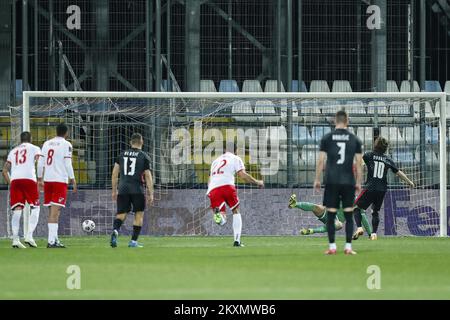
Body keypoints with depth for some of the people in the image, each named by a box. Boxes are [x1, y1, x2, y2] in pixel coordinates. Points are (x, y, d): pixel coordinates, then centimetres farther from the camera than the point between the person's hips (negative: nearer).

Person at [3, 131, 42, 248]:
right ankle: (29, 236, -8)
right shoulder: (35, 148, 15)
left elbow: (5, 171, 23)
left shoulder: (13, 151, 26)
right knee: (35, 208, 6)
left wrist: (10, 184, 26)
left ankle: (15, 239, -9)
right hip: (29, 178, -3)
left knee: (17, 210, 2)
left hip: (14, 180, 3)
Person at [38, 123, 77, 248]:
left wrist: (39, 179, 17)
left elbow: (40, 164, 10)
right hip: (60, 180, -6)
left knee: (52, 211, 14)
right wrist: (73, 180, -4)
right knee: (55, 211, -10)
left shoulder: (47, 143, 12)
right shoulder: (66, 145, -4)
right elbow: (68, 164, -9)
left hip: (47, 180, 6)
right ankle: (51, 241, -16)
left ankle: (55, 239, 16)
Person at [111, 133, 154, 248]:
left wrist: (114, 190, 16)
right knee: (139, 214, 10)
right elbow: (148, 176, -3)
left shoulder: (122, 155, 10)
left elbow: (115, 173, 9)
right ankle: (133, 241, 5)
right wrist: (150, 194, 1)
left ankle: (115, 230, -23)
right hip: (137, 190, -3)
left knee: (121, 214, 8)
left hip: (123, 189, 3)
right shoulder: (144, 156, 0)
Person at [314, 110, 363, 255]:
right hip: (348, 182, 1)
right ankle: (348, 247, 2)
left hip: (331, 182, -1)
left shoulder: (327, 138, 0)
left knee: (331, 215, 3)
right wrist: (358, 182, 11)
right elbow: (358, 163, 3)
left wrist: (317, 180, 5)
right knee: (349, 215, 5)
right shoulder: (355, 139, 3)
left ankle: (332, 247, 1)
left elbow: (321, 160, -2)